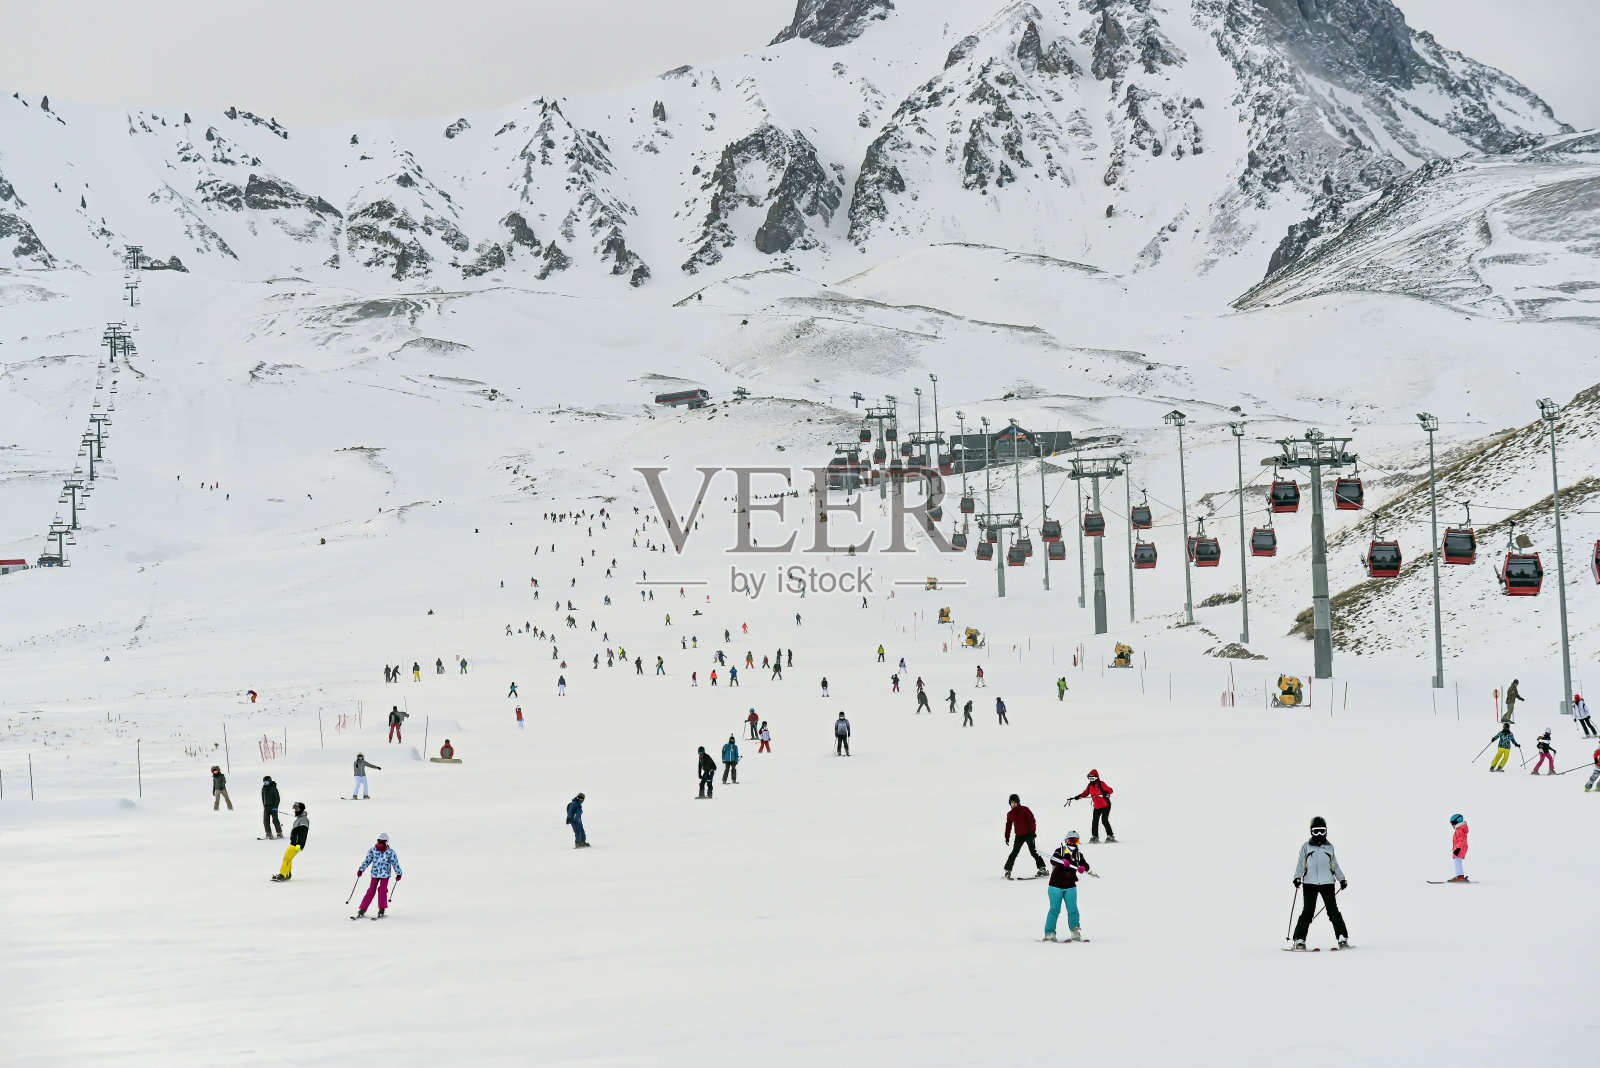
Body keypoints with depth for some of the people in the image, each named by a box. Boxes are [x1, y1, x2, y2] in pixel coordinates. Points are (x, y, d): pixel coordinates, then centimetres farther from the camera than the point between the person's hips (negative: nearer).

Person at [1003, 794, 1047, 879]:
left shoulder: (1025, 809, -5)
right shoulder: (1010, 814, 8)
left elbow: (1032, 820, -8)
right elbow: (1008, 826, 16)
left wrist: (1033, 831, -15)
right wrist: (1007, 837, 12)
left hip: (1028, 834, -3)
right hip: (1019, 836, 3)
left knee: (1033, 851, -8)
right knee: (1014, 853, -3)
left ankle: (1042, 868, -2)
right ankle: (1008, 870, 2)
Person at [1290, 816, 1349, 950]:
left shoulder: (1329, 847, 13)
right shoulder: (1306, 847, 8)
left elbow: (1335, 865, 20)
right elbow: (1300, 864, 6)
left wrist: (1342, 879, 14)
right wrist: (1297, 877, -8)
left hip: (1327, 883, 1)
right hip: (1309, 883, -1)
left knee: (1333, 911, -4)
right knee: (1307, 912, -5)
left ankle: (1342, 938, -1)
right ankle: (1299, 939, 1)